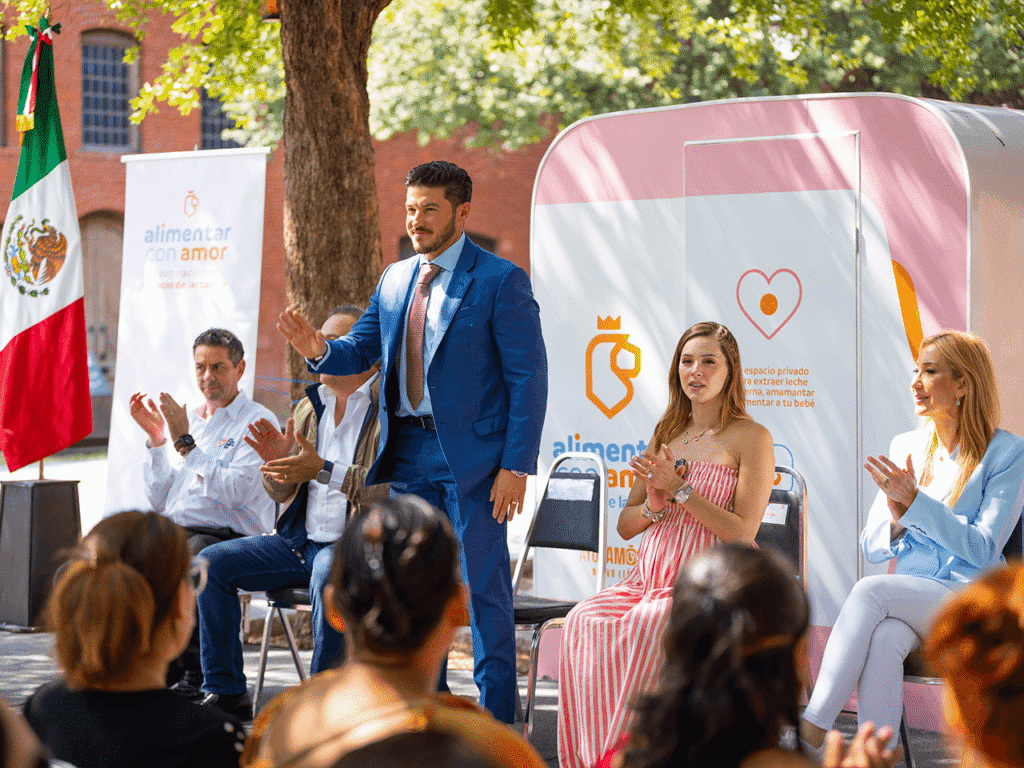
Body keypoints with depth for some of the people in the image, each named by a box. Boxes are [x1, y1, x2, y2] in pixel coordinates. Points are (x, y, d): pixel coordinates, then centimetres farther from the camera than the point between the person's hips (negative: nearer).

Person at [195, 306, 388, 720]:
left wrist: (322, 470, -24)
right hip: (302, 541, 7)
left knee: (329, 572, -39)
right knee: (212, 561, -6)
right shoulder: (309, 407, 15)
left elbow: (392, 486, -21)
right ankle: (226, 693, -1)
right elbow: (281, 492, 18)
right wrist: (278, 461, -5)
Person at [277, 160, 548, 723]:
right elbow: (361, 350, 15)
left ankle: (496, 718, 6)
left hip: (472, 454, -6)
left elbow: (528, 376, -9)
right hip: (409, 452, 6)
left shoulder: (500, 281, -8)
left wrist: (516, 465, -15)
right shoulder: (394, 280, 12)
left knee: (483, 585, -2)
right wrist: (319, 350, -10)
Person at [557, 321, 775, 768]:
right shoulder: (666, 435, 18)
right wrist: (654, 506, -6)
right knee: (584, 622, -25)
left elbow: (743, 534, -10)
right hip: (649, 578, 5)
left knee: (644, 627, -35)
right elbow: (625, 526, 17)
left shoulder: (751, 438, -1)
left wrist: (680, 488, -15)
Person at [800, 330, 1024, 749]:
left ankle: (810, 733, -33)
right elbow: (871, 548, 14)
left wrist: (914, 501, -18)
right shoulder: (905, 447, 15)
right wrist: (896, 519, -9)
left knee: (870, 590, -31)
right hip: (906, 600, 4)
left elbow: (983, 549, -10)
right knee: (884, 639, -33)